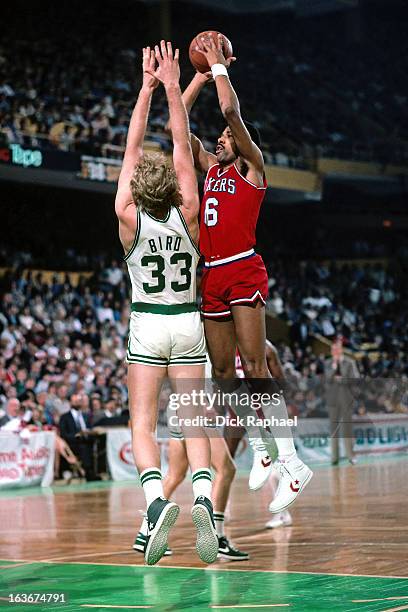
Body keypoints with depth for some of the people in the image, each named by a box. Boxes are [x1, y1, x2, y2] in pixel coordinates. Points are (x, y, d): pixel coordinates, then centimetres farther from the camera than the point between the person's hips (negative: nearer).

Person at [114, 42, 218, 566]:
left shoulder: (129, 219, -12)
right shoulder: (188, 217, -9)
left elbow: (132, 149, -6)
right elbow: (182, 147, -6)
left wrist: (148, 86, -2)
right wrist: (172, 86, -4)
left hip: (147, 326, -1)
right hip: (188, 323, 1)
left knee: (143, 424, -1)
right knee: (192, 422, 0)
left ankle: (156, 499, -25)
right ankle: (203, 497, -24)